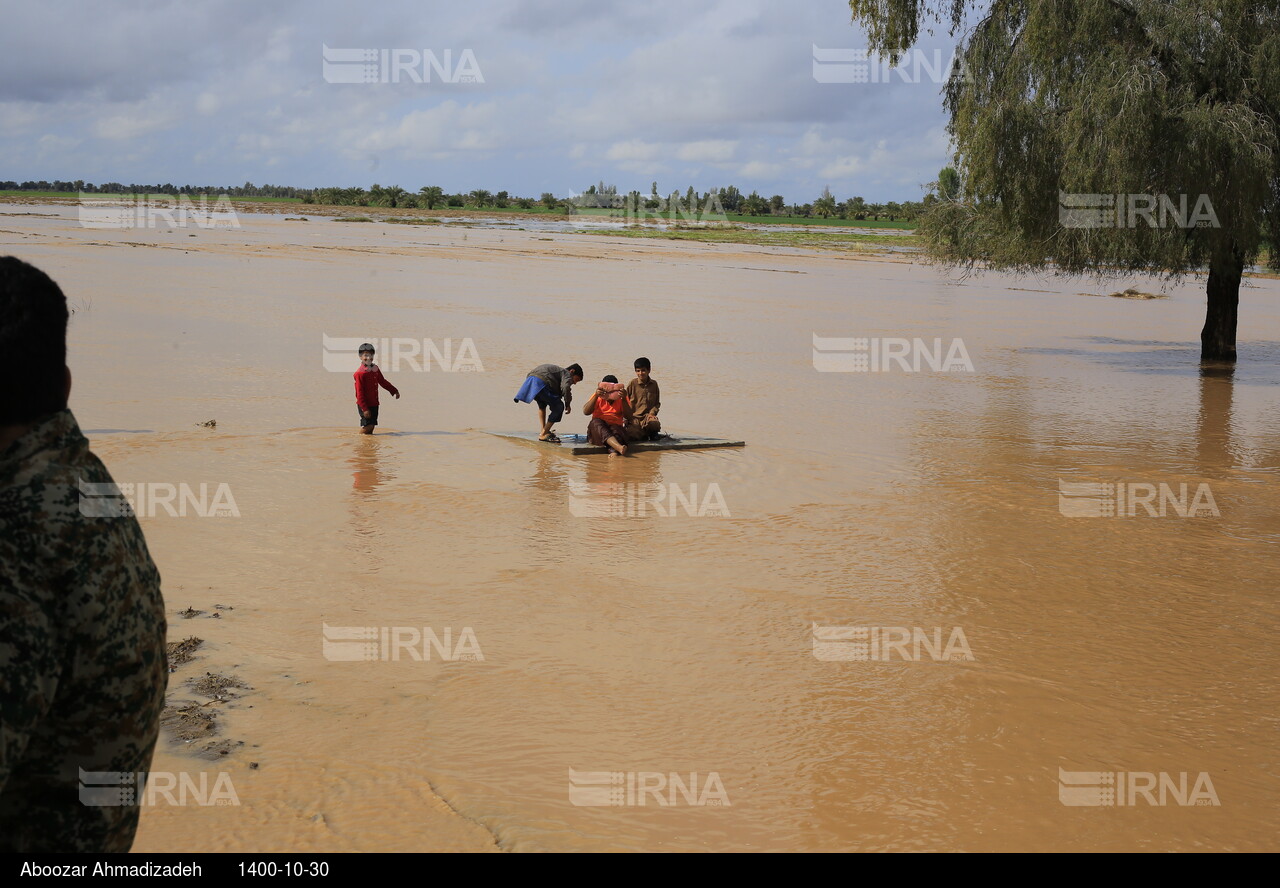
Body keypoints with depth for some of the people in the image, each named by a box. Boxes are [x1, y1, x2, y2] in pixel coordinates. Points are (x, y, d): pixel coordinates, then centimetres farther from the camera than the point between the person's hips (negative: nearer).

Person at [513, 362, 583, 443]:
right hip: (540, 382, -10)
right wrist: (567, 404, -2)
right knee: (559, 407, -1)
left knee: (542, 404, 37)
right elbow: (565, 387, -11)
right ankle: (543, 434, 0)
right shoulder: (567, 374, 10)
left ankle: (542, 430, 33)